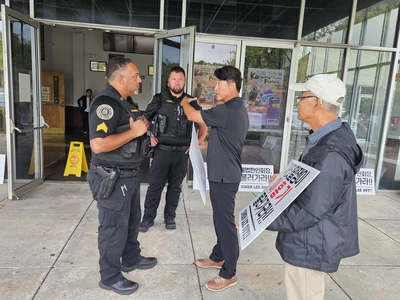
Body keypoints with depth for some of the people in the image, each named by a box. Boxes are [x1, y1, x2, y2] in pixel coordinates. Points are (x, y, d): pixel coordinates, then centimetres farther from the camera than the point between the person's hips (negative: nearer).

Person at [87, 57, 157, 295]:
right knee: (114, 227, 5)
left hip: (131, 174, 10)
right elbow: (98, 144, -32)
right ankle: (110, 277, 24)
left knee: (132, 220, 23)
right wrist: (134, 131, -25)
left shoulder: (127, 102, 11)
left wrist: (144, 129, 6)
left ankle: (131, 259, 43)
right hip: (112, 178, -10)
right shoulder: (105, 103, -21)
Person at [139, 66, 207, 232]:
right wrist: (148, 137, -4)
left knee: (175, 186, 12)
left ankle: (170, 217, 27)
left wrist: (198, 143, 5)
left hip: (182, 153, 2)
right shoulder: (159, 100, 0)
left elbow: (203, 125, 14)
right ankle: (148, 218, 18)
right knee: (155, 186, 3)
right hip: (162, 151, -1)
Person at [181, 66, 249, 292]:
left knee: (226, 222, 0)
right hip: (225, 173, 11)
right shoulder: (238, 109, 12)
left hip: (224, 175, -11)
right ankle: (218, 257, 37)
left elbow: (192, 115, -16)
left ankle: (229, 274, 14)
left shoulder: (228, 110, -22)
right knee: (221, 218, 20)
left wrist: (185, 102, 4)